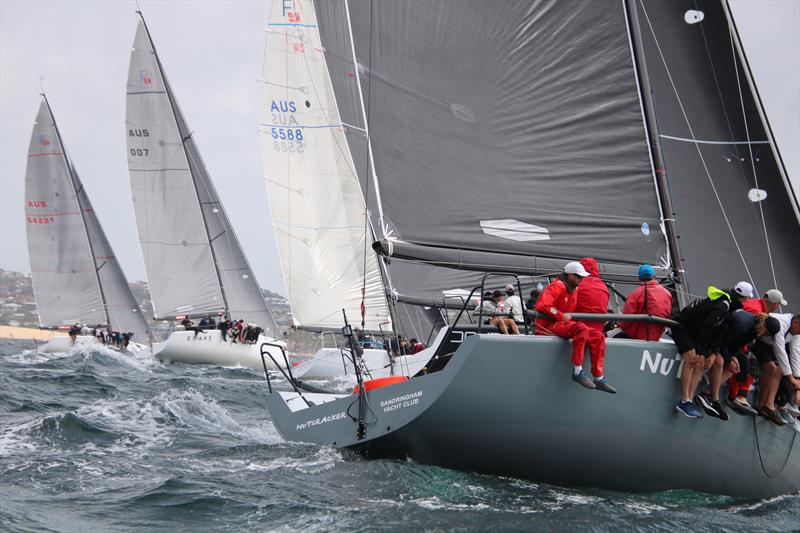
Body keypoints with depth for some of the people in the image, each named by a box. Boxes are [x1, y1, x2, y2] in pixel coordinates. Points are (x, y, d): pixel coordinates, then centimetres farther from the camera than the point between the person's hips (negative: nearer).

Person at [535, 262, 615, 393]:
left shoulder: (573, 290, 18)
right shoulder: (557, 287, -12)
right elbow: (541, 306, -25)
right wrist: (561, 315, -21)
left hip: (562, 324, 10)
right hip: (548, 326, -10)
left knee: (598, 337, -4)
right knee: (581, 328, -35)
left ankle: (599, 379, -6)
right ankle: (577, 372, -36)